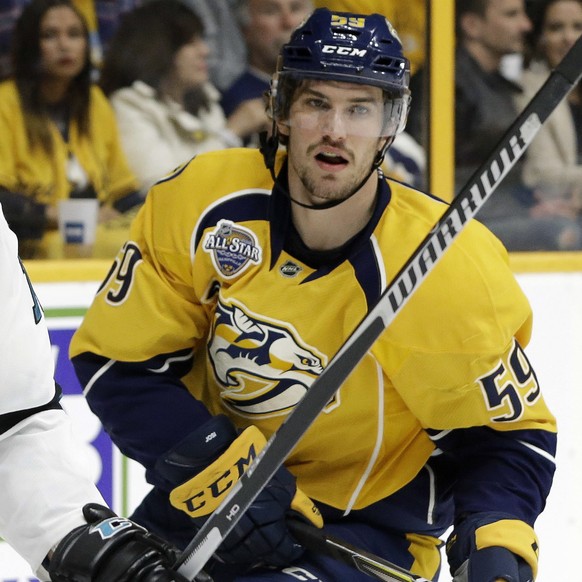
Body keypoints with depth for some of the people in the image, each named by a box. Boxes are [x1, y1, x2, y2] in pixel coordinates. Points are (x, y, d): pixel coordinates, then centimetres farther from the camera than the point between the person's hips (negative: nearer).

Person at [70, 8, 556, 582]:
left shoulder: (450, 270, -20)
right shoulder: (198, 205, -14)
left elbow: (509, 434, -9)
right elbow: (116, 361, -9)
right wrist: (214, 465, -22)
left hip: (369, 527, -3)